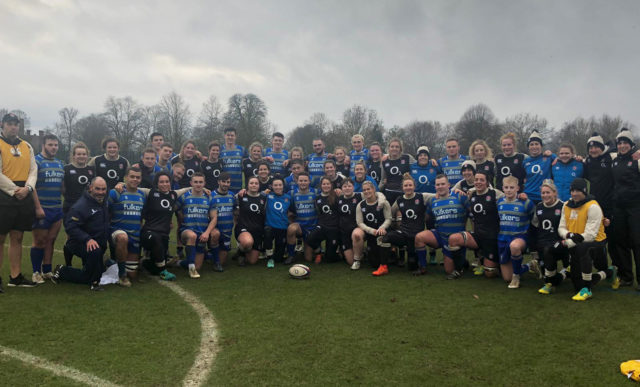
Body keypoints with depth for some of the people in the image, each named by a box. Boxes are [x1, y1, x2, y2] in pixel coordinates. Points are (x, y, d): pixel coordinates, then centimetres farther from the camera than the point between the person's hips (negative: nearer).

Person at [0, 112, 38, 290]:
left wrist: (27, 188, -7)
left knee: (17, 238, 10)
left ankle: (15, 276, 18)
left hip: (24, 197, 5)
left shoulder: (27, 146, 15)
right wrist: (14, 190, -12)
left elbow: (33, 170, 9)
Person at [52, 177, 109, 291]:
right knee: (95, 252, -41)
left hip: (99, 244, 8)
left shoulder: (104, 203, 7)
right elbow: (70, 227, -28)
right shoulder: (81, 206, -20)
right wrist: (87, 239, -37)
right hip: (80, 243, -8)